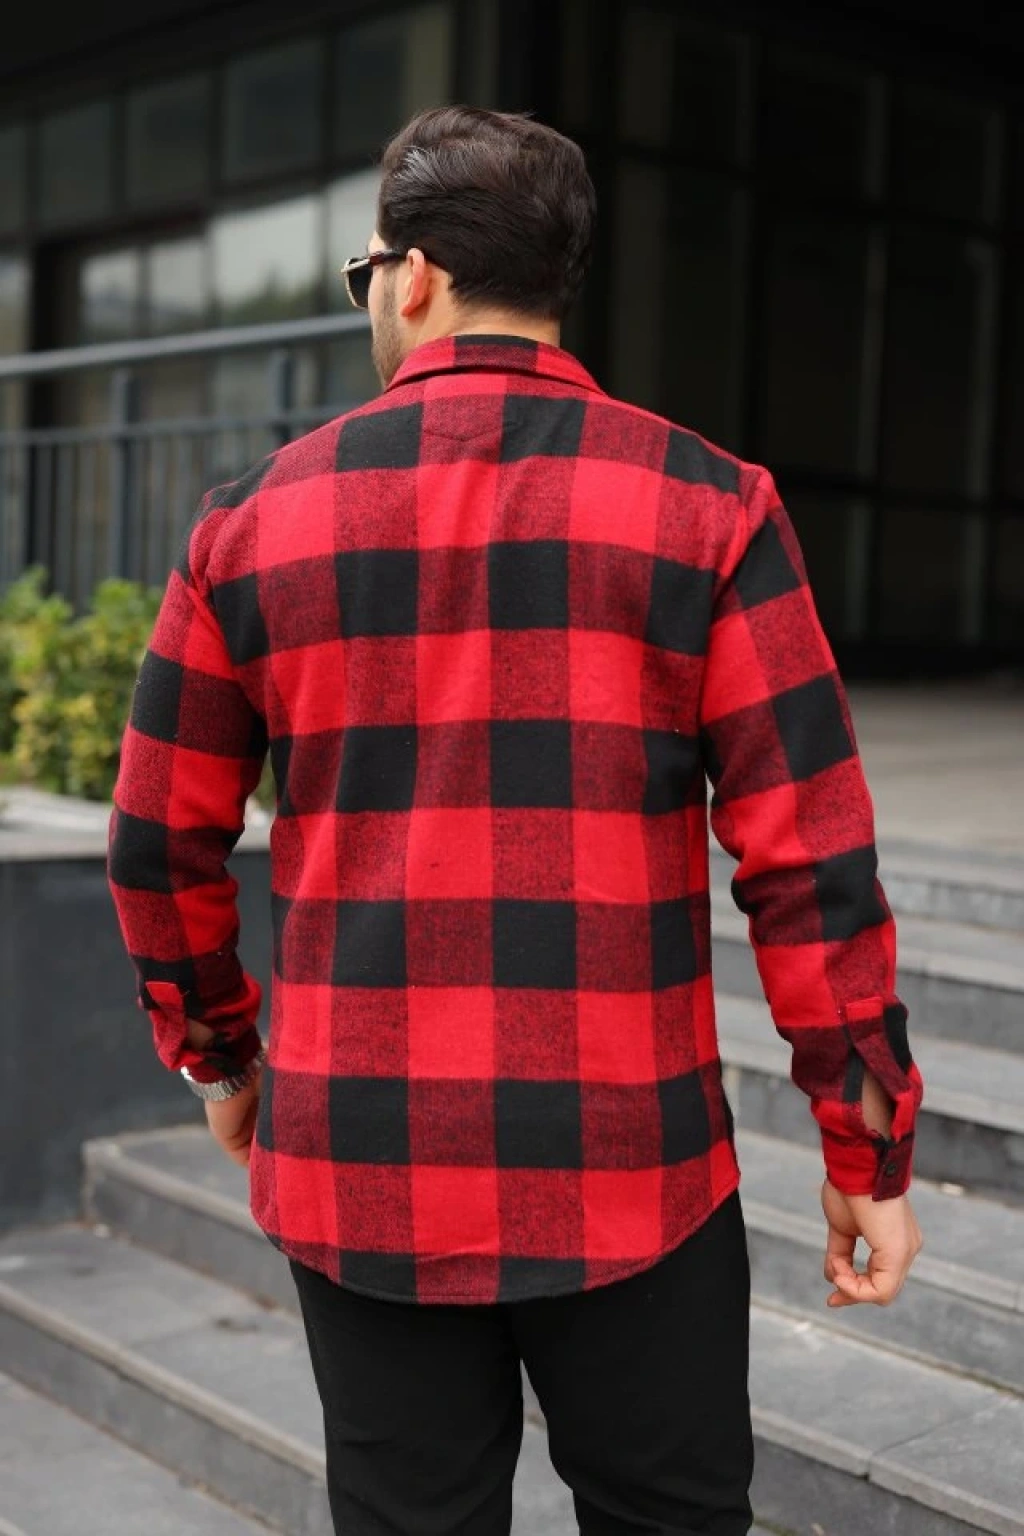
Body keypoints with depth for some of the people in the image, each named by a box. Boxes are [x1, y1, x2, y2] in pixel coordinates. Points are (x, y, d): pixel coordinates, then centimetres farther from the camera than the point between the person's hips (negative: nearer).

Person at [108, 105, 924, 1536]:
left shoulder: (256, 519, 0)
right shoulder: (708, 506, -6)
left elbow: (163, 844, 6)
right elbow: (811, 857, -9)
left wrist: (218, 1050, 23)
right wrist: (871, 1152, 0)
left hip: (356, 1162, 2)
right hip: (623, 1173, -1)